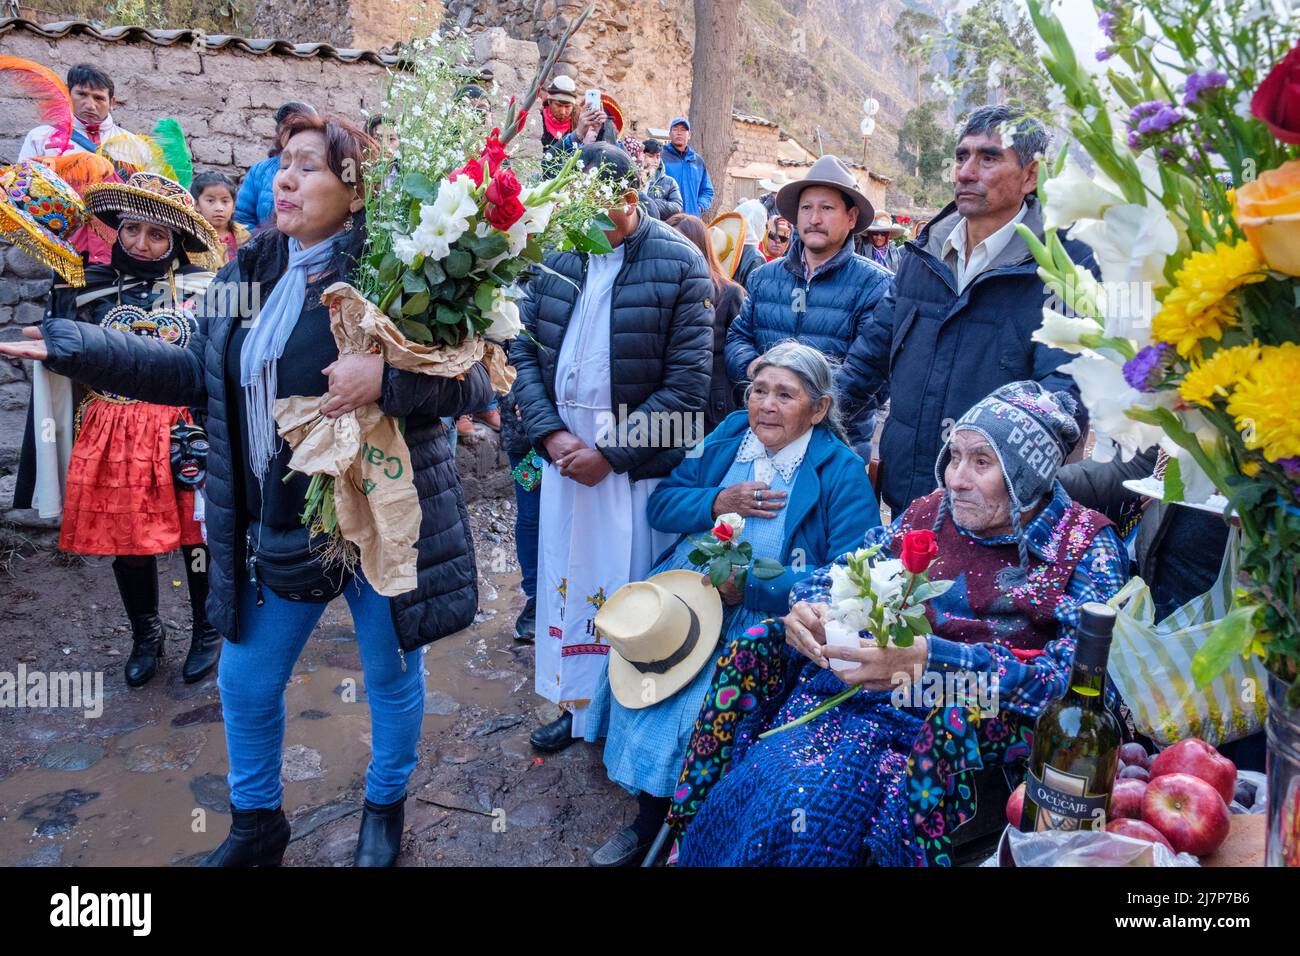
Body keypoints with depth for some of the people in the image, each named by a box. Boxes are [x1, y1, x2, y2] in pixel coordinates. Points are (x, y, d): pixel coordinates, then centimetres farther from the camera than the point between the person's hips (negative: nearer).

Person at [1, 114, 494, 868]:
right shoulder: (253, 269, 5)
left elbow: (477, 378, -17)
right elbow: (202, 374, 11)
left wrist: (385, 379, -32)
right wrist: (73, 346, 7)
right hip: (281, 522, 6)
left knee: (391, 673, 15)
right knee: (245, 683, 17)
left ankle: (386, 806, 43)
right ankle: (257, 821, 42)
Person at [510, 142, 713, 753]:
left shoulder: (679, 263, -9)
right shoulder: (555, 256, 4)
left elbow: (688, 383, -12)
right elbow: (523, 351, 5)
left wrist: (611, 452, -14)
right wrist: (551, 432, -9)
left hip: (639, 455, -4)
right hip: (565, 444, 5)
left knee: (629, 583, 4)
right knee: (566, 576, 13)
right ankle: (576, 703, 32)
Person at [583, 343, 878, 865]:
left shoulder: (842, 473, -6)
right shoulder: (731, 432, 8)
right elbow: (660, 504, 9)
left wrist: (751, 585, -20)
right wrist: (719, 501, -11)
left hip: (766, 619, -4)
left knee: (700, 700, -25)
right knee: (641, 659, -19)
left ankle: (658, 820, 2)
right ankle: (648, 817, 2)